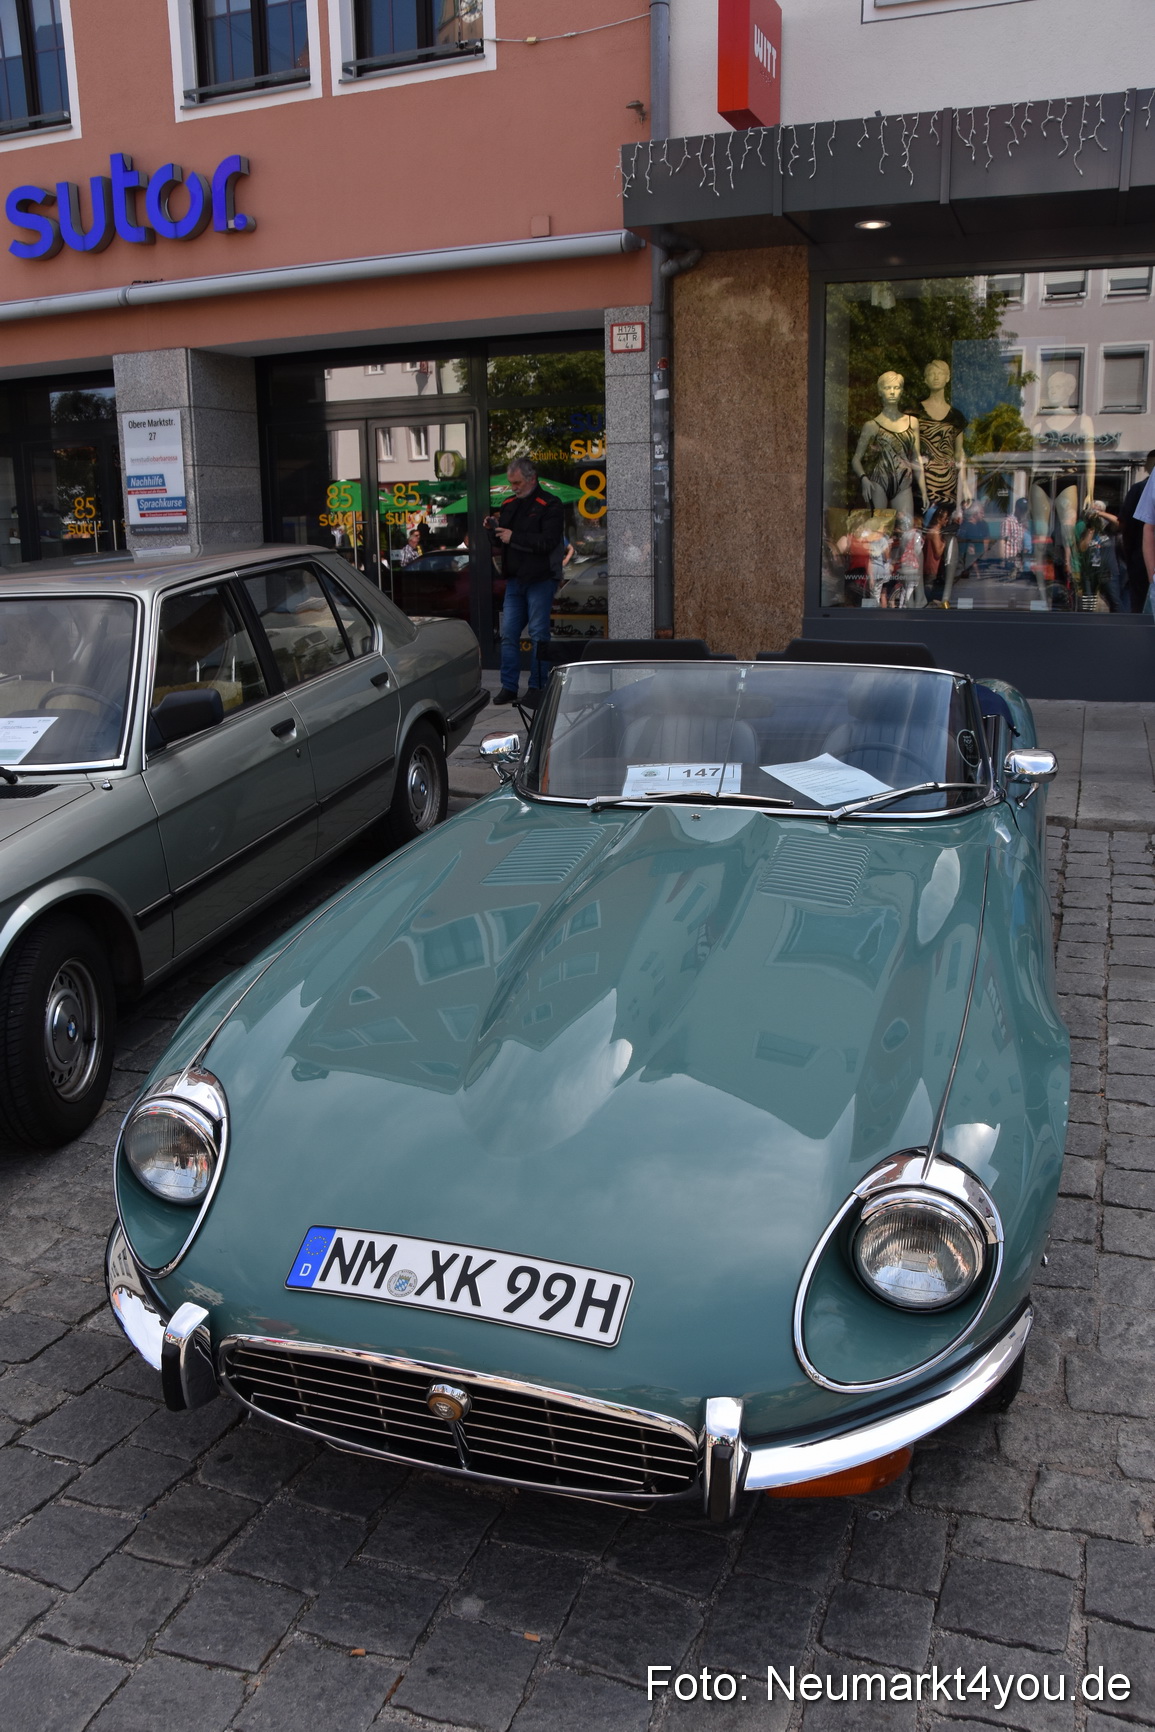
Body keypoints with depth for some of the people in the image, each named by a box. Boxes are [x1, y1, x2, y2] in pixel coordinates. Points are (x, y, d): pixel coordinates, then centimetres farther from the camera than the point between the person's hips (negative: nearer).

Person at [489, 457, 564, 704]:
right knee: (508, 634, 5)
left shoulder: (549, 505, -6)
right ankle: (508, 687, 11)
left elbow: (549, 542, -18)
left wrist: (514, 537, -17)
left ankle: (537, 688, 6)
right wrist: (494, 528, -1)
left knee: (538, 635, -1)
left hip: (539, 579, -6)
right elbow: (502, 540, 21)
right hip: (514, 579, 6)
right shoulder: (509, 504, 14)